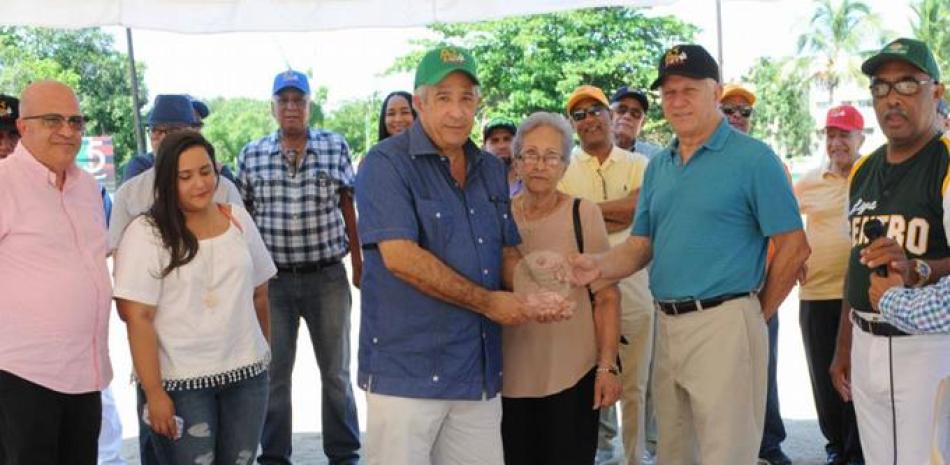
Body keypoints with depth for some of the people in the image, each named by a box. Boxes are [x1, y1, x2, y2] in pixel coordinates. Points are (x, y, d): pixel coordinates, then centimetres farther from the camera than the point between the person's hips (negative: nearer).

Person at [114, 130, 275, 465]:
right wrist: (154, 392, -16)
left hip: (247, 372, 4)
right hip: (180, 381, -4)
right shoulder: (146, 233, -10)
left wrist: (265, 350, 16)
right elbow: (138, 317, -13)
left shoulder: (239, 219, 5)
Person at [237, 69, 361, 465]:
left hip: (328, 277, 0)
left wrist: (358, 265, 2)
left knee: (336, 371, 11)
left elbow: (348, 208, 3)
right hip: (272, 279, 1)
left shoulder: (335, 147, 0)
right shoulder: (251, 155, 2)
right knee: (274, 372, 10)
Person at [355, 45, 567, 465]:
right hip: (406, 368, -6)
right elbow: (400, 256, -19)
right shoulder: (387, 163, -8)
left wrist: (533, 295, -4)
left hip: (479, 369, 6)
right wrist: (488, 302, -14)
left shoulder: (490, 169, 14)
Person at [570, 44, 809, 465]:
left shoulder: (753, 158, -8)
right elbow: (641, 244, 12)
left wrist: (757, 312, -2)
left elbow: (793, 247, -8)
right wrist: (598, 265, -8)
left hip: (723, 324, -7)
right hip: (667, 326, 7)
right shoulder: (658, 166, 12)